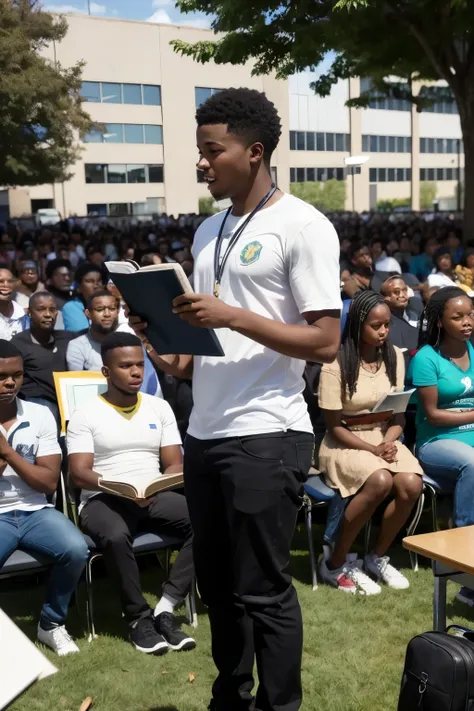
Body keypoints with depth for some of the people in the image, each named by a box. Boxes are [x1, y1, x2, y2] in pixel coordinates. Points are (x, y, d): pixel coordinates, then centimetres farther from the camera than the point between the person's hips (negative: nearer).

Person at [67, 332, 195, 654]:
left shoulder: (160, 407, 11)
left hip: (155, 497, 4)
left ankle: (165, 609, -20)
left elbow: (175, 465, 8)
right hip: (103, 500, -3)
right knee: (116, 535, -38)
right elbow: (79, 473, -8)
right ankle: (139, 617, -17)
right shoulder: (85, 415, 0)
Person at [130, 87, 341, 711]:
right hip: (204, 434, 8)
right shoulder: (208, 231, 14)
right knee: (217, 584, 18)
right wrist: (168, 355, 0)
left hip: (266, 436, -8)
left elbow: (325, 342, -14)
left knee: (262, 590, 3)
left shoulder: (302, 226, -9)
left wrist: (233, 316, -21)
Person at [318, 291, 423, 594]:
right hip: (345, 442, -5)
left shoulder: (395, 356, 3)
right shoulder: (337, 363, -13)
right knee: (380, 481, -34)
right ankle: (336, 562, -14)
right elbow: (334, 426, -10)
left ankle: (378, 558, 0)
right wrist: (372, 449, -19)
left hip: (384, 438, 5)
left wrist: (388, 442, -13)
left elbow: (399, 415, 6)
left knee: (412, 484, -25)